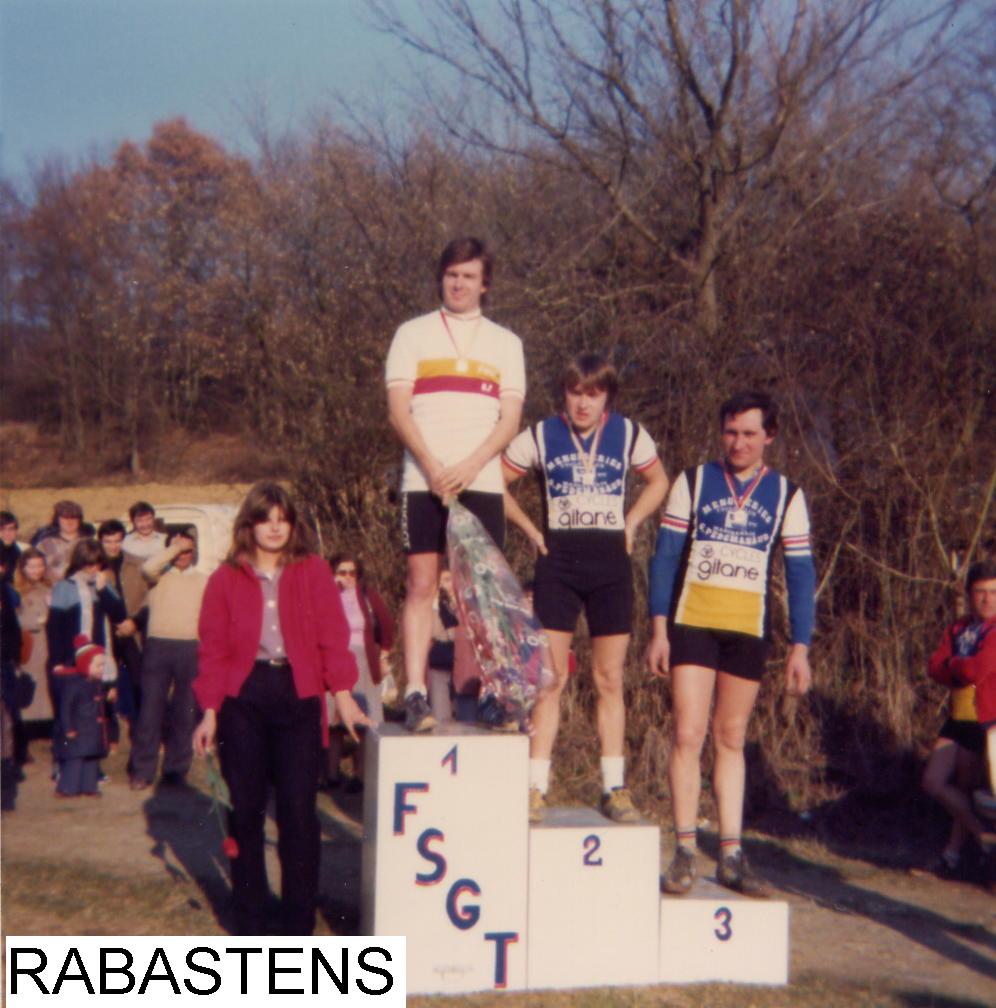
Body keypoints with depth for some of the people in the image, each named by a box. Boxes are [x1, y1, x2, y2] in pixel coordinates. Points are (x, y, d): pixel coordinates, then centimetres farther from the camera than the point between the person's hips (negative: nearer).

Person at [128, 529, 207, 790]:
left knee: (185, 711, 4)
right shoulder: (160, 576, 9)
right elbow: (147, 568, -15)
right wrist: (174, 549, -7)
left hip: (191, 649, 2)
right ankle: (142, 771, 0)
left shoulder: (204, 580, 16)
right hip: (158, 645, -2)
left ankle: (176, 769, 13)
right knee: (151, 707, -4)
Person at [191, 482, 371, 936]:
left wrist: (342, 694, -10)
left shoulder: (314, 572, 6)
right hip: (242, 698, 1)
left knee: (299, 811, -4)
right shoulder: (226, 579, 7)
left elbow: (333, 636, 0)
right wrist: (209, 711, -1)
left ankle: (298, 927, 5)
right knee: (245, 810, 4)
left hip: (297, 696, -1)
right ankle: (250, 924, 14)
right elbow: (213, 648, 5)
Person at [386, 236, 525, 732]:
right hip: (424, 481, -1)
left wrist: (469, 466, -10)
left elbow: (510, 419, 5)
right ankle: (415, 695, -6)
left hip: (481, 483, 1)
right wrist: (432, 466, -12)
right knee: (421, 584, -5)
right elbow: (398, 410, 1)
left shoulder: (505, 343, 14)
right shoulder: (413, 334, 10)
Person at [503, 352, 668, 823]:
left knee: (610, 681, 5)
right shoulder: (541, 436, 0)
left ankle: (615, 788, 11)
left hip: (610, 564, 1)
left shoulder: (629, 435, 3)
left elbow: (658, 481, 19)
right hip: (558, 561, -1)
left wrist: (631, 523, 6)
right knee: (550, 678, -4)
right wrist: (530, 528, 2)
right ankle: (535, 788, -1)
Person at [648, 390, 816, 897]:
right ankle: (685, 851, -1)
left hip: (748, 632, 1)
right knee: (688, 734, -7)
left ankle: (731, 854, 11)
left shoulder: (786, 495, 5)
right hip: (692, 624, -1)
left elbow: (800, 574, 5)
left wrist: (800, 647, 0)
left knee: (731, 741, 7)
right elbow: (665, 556, 2)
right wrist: (659, 630, -3)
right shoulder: (692, 482, 3)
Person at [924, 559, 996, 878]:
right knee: (934, 782, 0)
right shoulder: (958, 628, 9)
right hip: (959, 719, 6)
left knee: (965, 787, 4)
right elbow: (934, 668, -1)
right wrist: (964, 671, -17)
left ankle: (953, 852, 20)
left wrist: (951, 665, -4)